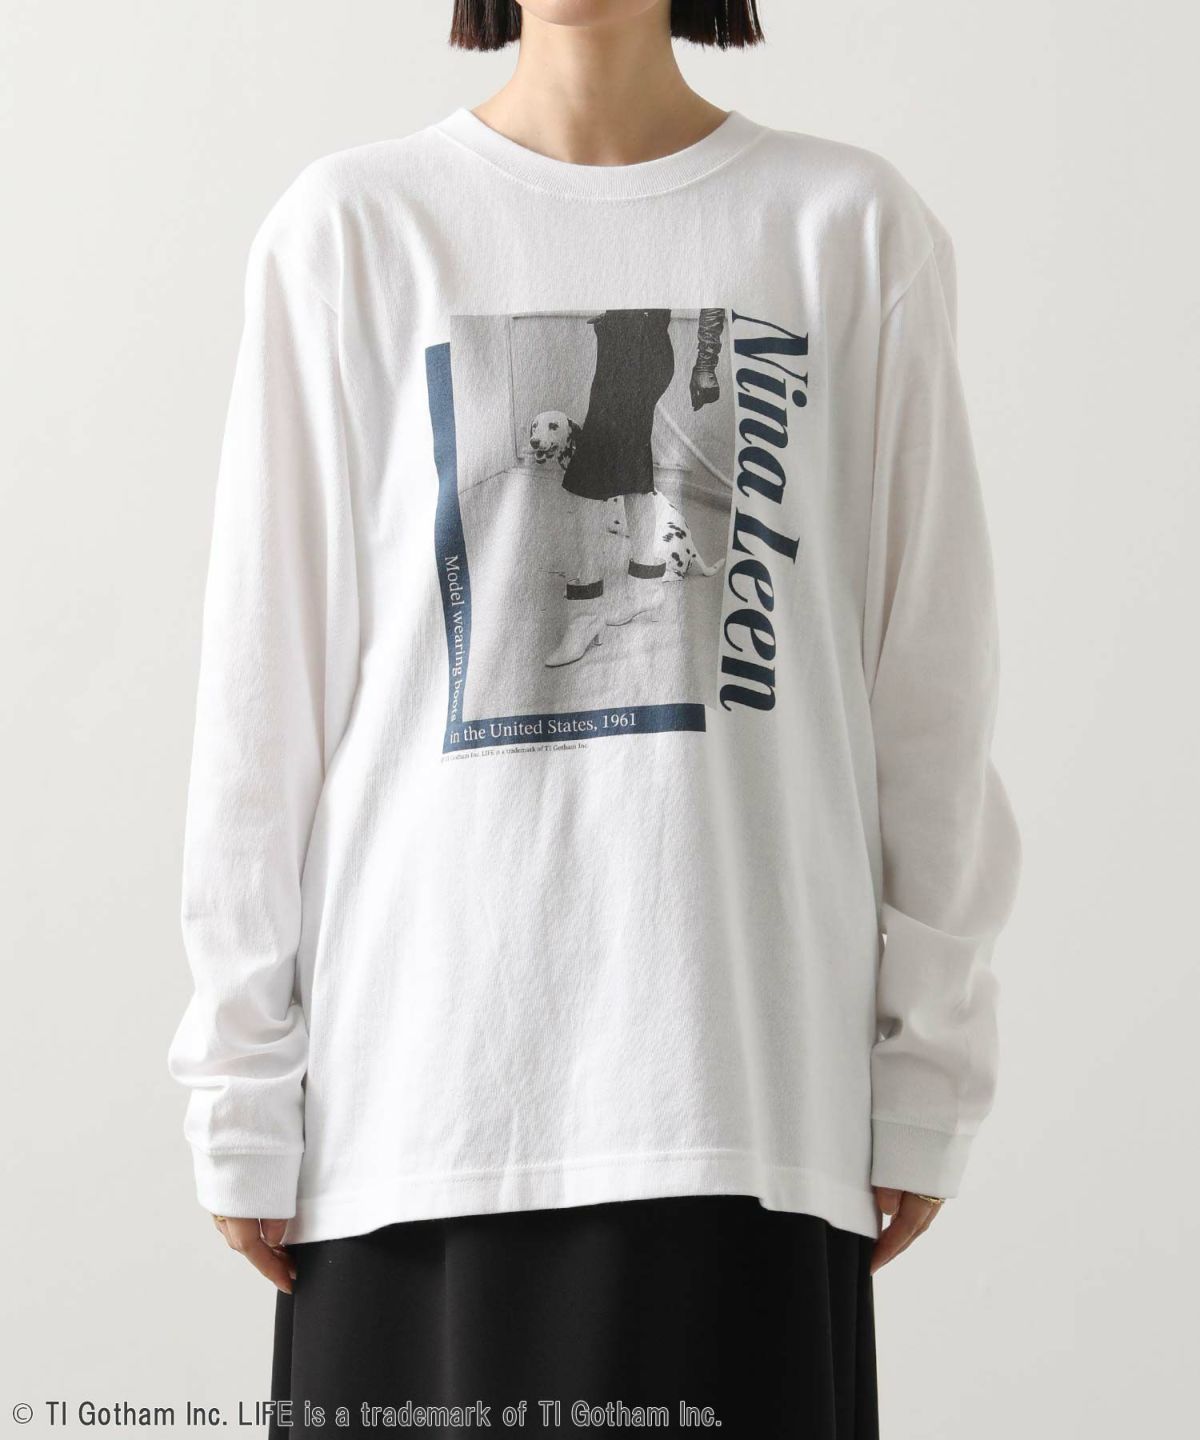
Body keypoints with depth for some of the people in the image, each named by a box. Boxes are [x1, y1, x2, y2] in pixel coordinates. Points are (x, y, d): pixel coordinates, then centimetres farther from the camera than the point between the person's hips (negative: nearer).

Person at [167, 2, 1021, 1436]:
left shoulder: (853, 226, 6)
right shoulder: (350, 228, 4)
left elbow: (928, 682, 7)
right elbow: (265, 685, 5)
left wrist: (926, 1065, 5)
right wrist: (242, 1084, 3)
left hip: (750, 1074, 0)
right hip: (422, 1069, 0)